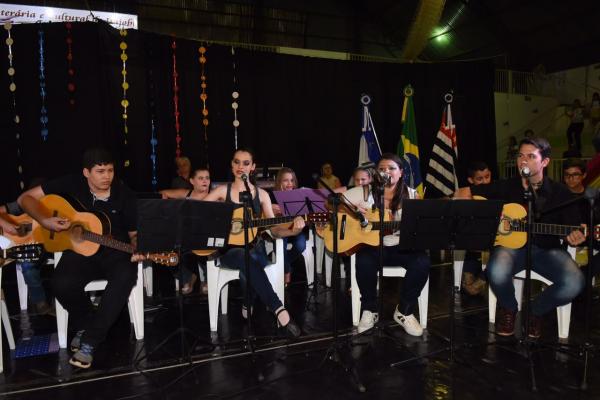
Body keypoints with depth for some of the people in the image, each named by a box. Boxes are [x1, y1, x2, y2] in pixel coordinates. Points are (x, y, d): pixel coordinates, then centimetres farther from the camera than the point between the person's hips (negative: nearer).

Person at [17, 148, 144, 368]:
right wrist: (45, 221, -18)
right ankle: (84, 324, 4)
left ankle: (90, 340, -19)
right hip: (80, 250, 1)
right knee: (62, 284, -31)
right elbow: (26, 198, 0)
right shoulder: (72, 184, -6)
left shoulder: (125, 195, -6)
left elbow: (134, 233, 2)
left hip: (115, 251, 0)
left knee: (125, 277, -35)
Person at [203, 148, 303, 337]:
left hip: (254, 248, 1)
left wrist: (293, 230, -18)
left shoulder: (261, 194, 7)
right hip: (229, 249, -1)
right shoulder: (223, 191, 5)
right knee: (245, 259, -37)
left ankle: (248, 303, -10)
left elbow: (274, 229, 0)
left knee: (248, 260, -38)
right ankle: (280, 311, -38)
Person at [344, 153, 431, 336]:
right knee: (364, 262, -35)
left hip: (401, 247, 2)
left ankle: (404, 311, -4)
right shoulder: (366, 192, 1)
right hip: (371, 245, -1)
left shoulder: (411, 195, 4)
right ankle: (370, 310, -7)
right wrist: (353, 207, -18)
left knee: (422, 262, -28)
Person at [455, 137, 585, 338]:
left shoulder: (559, 192, 2)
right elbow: (461, 193, 4)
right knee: (497, 272, -35)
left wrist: (575, 237, -20)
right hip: (512, 245, -1)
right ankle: (508, 308, 3)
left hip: (547, 249, 1)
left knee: (574, 282, -28)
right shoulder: (506, 187, 2)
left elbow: (572, 229, 5)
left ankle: (535, 311, 6)